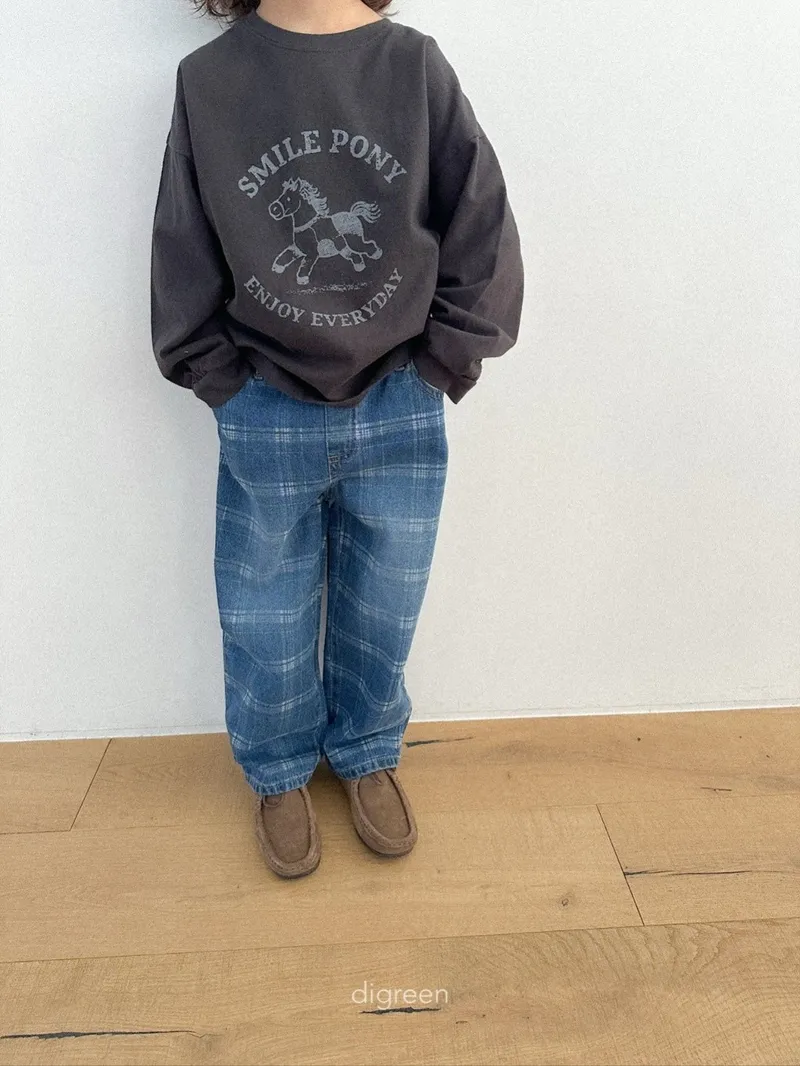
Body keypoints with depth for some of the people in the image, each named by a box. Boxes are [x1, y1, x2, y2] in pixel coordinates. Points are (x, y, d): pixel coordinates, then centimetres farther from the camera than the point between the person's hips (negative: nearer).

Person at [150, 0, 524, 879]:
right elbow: (181, 263, 3)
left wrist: (438, 365, -2)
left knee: (383, 616, 14)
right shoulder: (207, 79, -1)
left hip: (401, 413, 1)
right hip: (265, 420, 0)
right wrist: (229, 385, -1)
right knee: (266, 623, 13)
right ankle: (280, 774, 40)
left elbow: (484, 237, 0)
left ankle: (367, 757, 42)